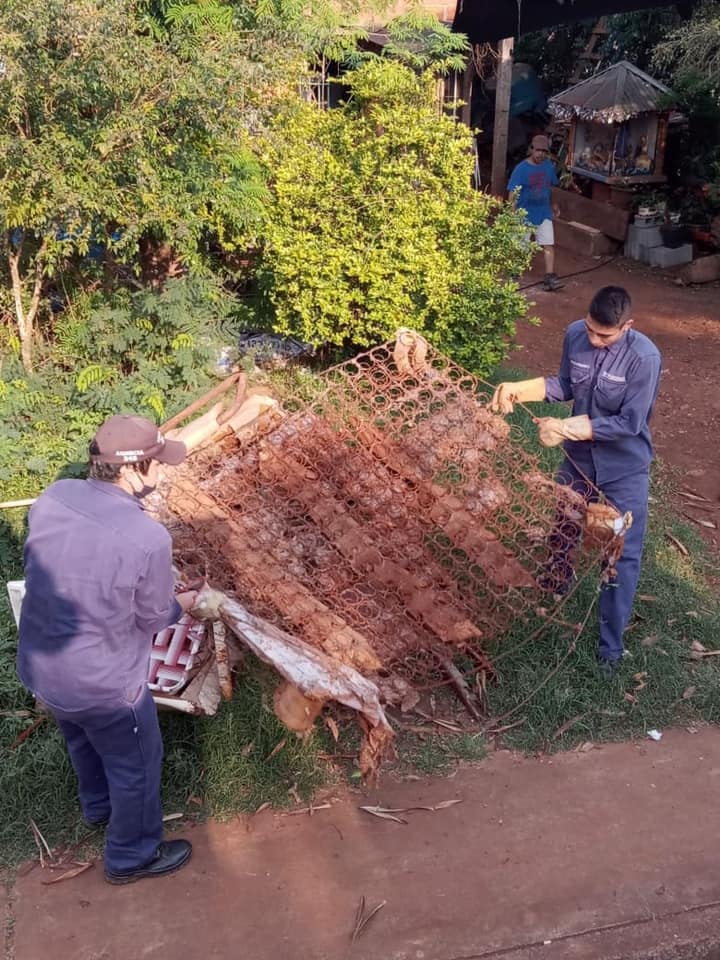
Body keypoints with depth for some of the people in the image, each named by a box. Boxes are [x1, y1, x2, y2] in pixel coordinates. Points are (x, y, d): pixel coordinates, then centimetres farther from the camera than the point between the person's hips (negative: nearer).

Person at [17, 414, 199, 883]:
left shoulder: (53, 497, -13)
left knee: (84, 741, 35)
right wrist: (181, 604, 9)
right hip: (103, 684, -6)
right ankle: (133, 856, 45)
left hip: (38, 666, 7)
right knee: (137, 764, 22)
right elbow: (153, 620, -14)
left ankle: (100, 805, 63)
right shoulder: (148, 538, -30)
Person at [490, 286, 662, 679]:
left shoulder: (644, 357, -26)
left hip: (624, 470, -5)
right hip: (580, 459, 5)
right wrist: (518, 390, -12)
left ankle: (611, 646, 16)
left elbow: (628, 423, -25)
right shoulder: (575, 334, -11)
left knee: (621, 557, 2)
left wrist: (566, 429, -28)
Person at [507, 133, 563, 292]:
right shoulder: (521, 168, -13)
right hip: (524, 215, -4)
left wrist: (553, 204, 23)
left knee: (549, 245, -5)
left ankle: (550, 278, -4)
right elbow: (513, 193, -16)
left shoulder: (549, 166, 2)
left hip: (544, 214, 4)